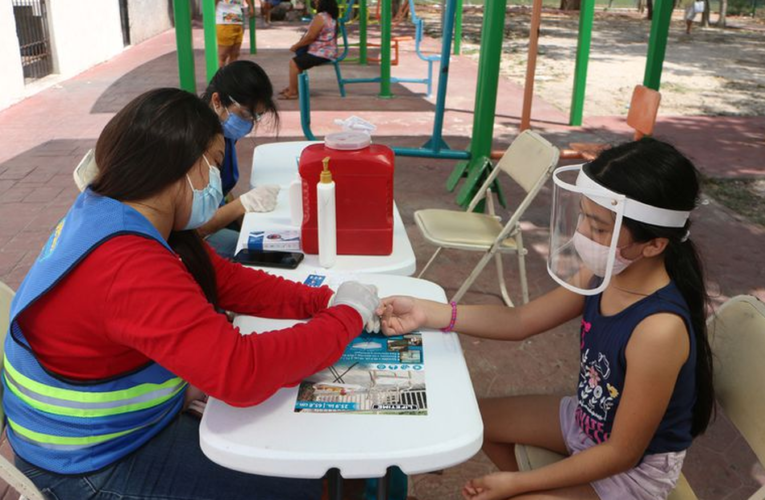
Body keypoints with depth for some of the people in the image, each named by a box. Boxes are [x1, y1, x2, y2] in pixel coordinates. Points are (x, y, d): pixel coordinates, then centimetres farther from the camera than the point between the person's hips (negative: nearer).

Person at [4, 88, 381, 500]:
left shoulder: (114, 212, -4)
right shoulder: (129, 265, -35)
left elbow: (224, 280, 0)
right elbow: (240, 372, -41)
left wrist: (325, 300, -10)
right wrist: (347, 316, -27)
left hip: (115, 421, 9)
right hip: (92, 464, -9)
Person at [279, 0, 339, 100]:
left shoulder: (320, 17, -20)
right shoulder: (331, 16, 11)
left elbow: (310, 37, -21)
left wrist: (296, 46, -8)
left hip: (321, 54, -11)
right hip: (328, 52, 11)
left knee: (294, 62, -11)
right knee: (299, 56, 25)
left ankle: (292, 92, -5)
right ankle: (293, 86, 29)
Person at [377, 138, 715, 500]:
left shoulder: (659, 329, -36)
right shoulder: (605, 274, -15)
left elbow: (623, 453, -26)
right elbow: (519, 321, -4)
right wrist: (427, 313, -14)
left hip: (636, 468, -7)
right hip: (587, 419, 7)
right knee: (476, 418, 14)